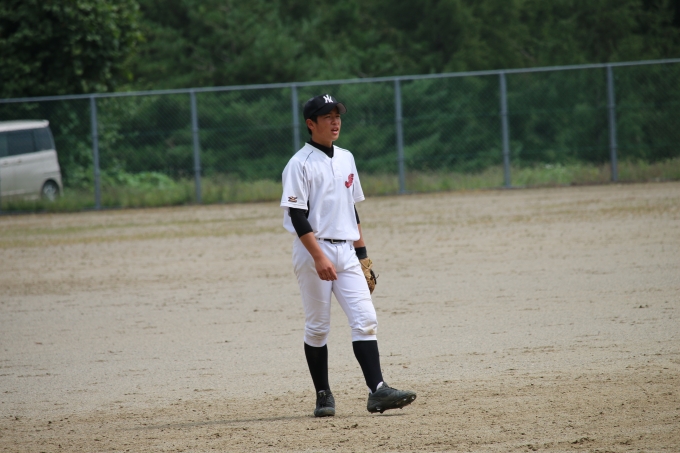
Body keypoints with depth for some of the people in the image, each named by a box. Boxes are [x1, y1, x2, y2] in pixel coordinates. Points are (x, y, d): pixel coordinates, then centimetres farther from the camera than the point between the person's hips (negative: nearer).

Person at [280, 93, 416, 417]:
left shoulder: (346, 159, 15)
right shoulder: (300, 164, -7)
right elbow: (297, 215, -14)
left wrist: (362, 254, 17)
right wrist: (319, 256, -22)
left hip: (346, 253, 6)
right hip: (313, 251, -6)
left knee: (365, 320, -7)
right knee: (317, 327, 1)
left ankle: (377, 390, -14)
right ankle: (323, 395, 10)